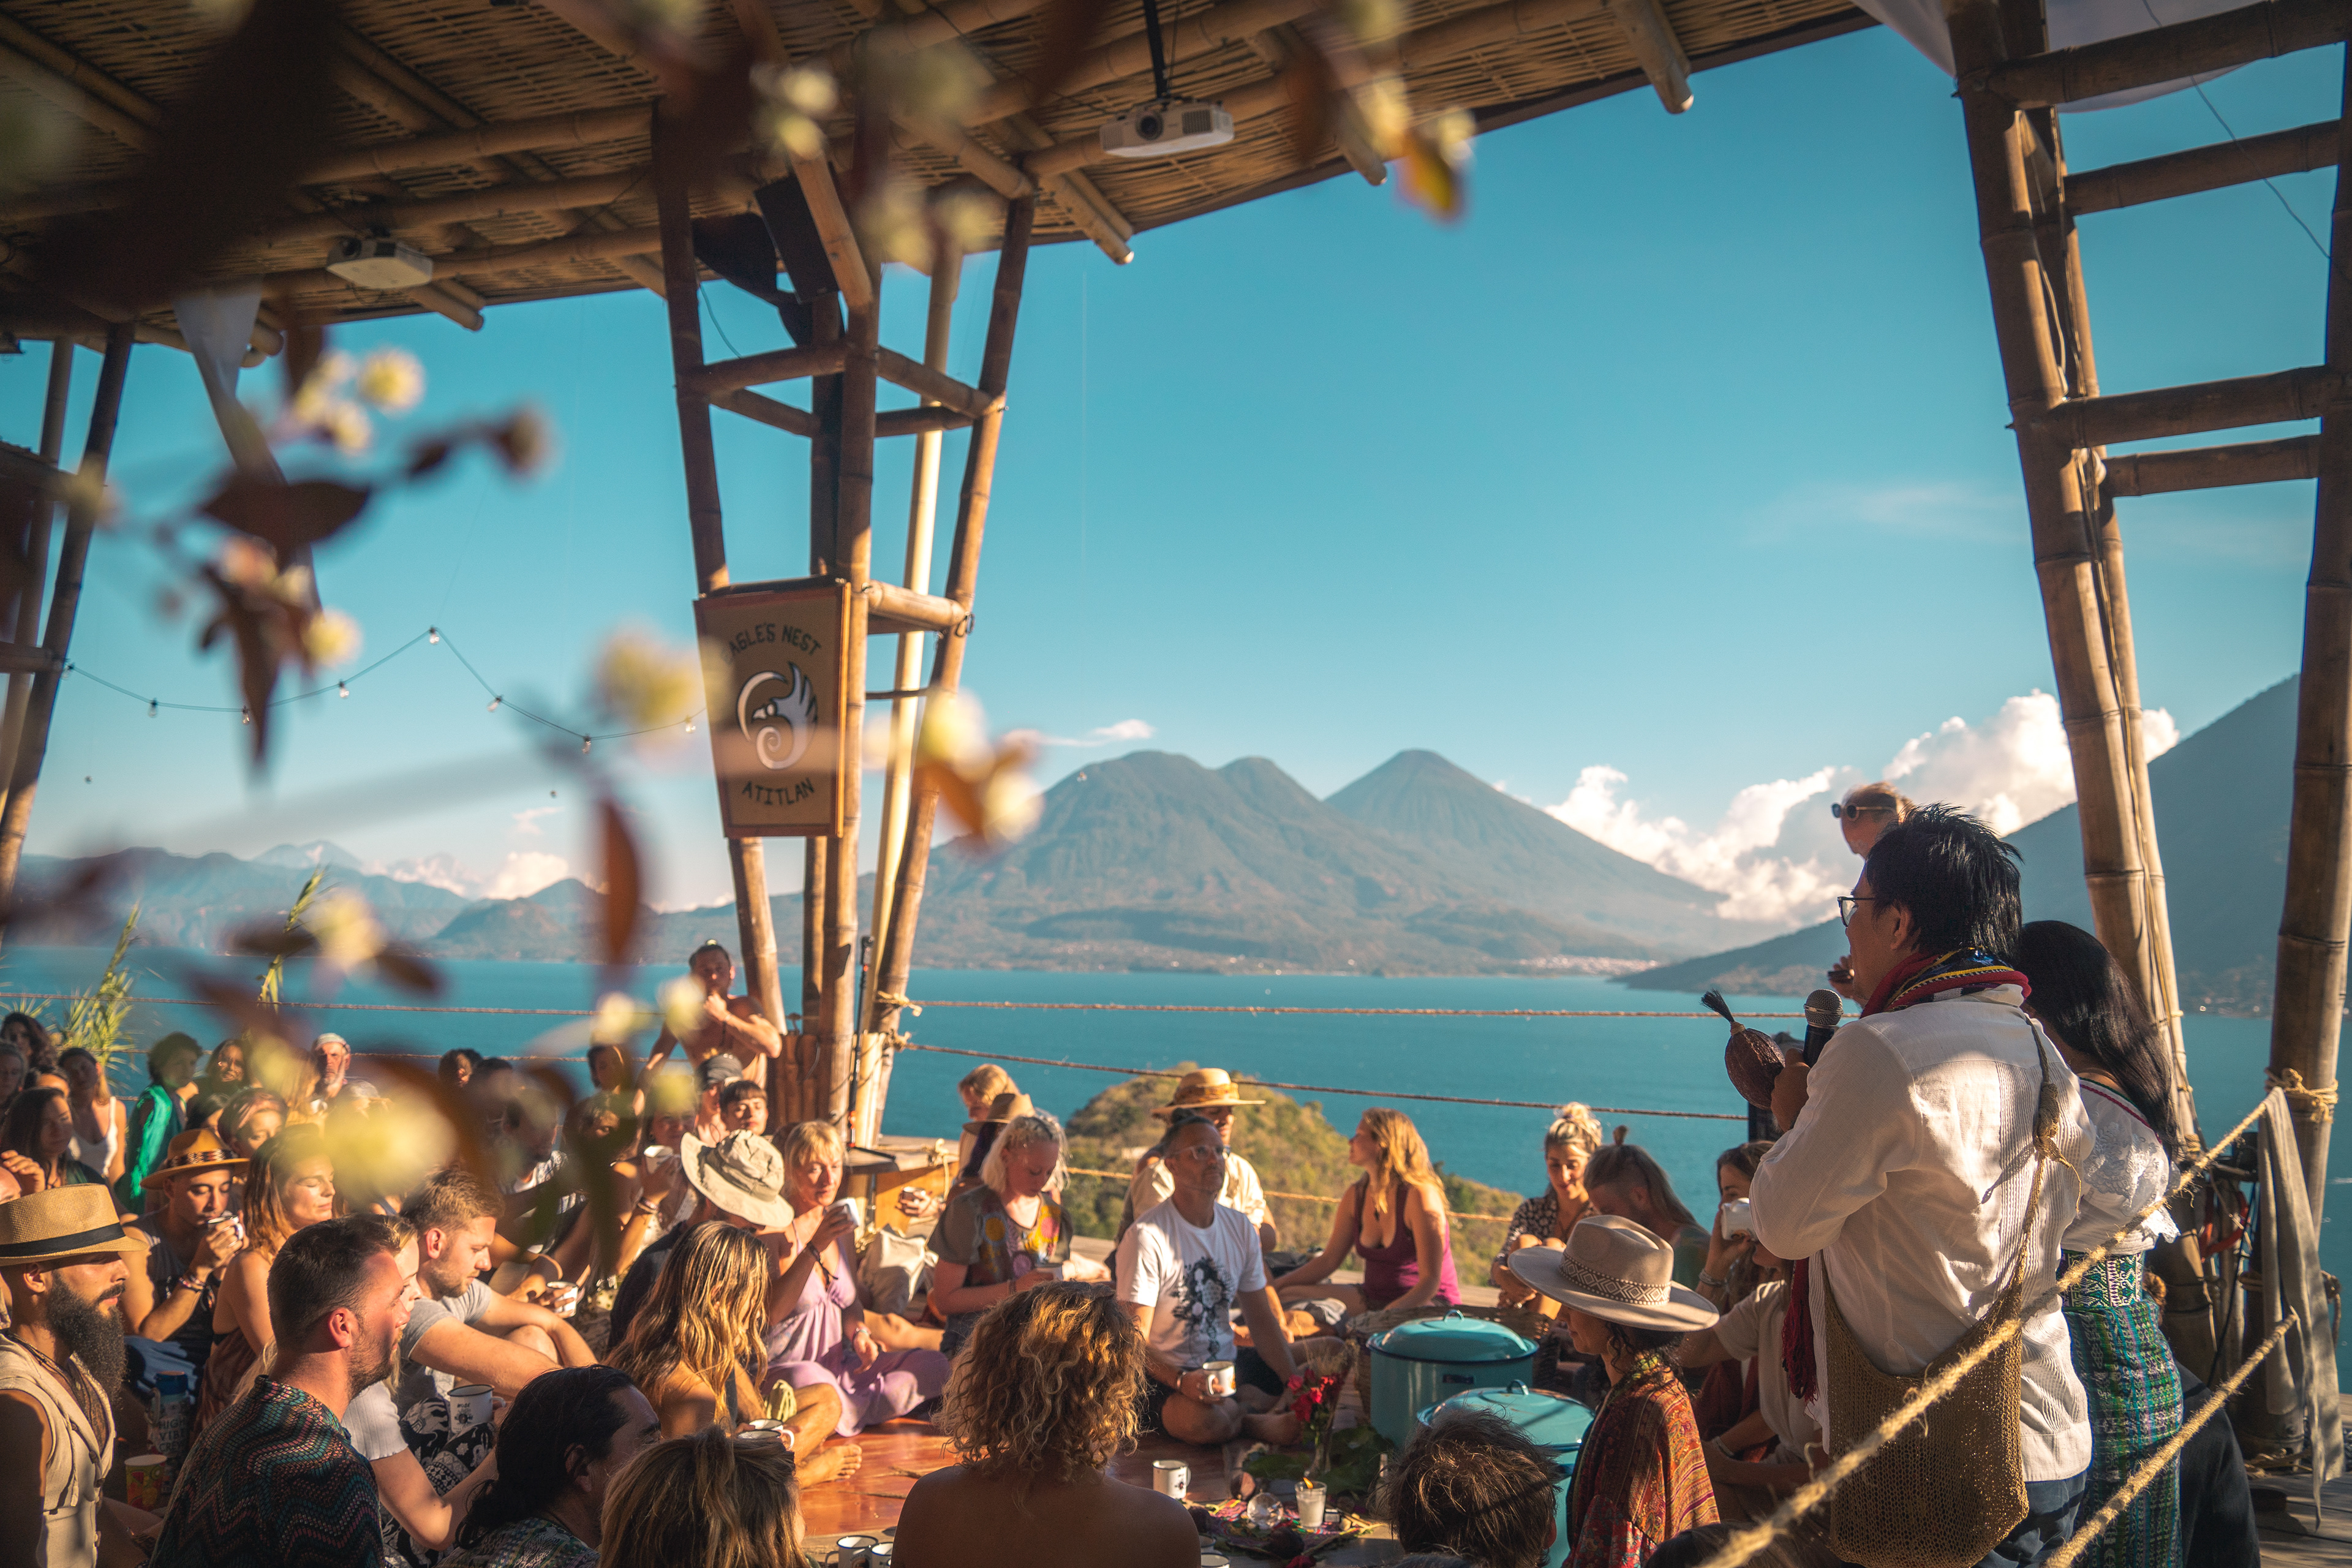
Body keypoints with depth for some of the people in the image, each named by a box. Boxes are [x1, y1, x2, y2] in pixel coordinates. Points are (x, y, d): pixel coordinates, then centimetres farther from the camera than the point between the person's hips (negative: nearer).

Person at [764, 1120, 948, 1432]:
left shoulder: (842, 1225, 12)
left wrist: (859, 1333, -2)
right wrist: (814, 1249, -24)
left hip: (839, 1366, 7)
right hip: (783, 1366, -7)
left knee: (934, 1365, -7)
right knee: (807, 1380, -41)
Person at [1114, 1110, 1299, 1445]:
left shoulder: (1239, 1227, 5)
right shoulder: (1147, 1235, -16)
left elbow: (1262, 1320, 8)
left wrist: (1295, 1383, -7)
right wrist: (1182, 1381, -36)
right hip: (1163, 1377, -6)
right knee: (1206, 1420, -37)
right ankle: (1254, 1421, -7)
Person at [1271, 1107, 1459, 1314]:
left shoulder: (1420, 1195, -18)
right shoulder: (1355, 1196, 3)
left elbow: (1430, 1282, -20)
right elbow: (1328, 1260, 9)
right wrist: (1272, 1287, -2)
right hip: (1373, 1300, 7)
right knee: (1288, 1296, -9)